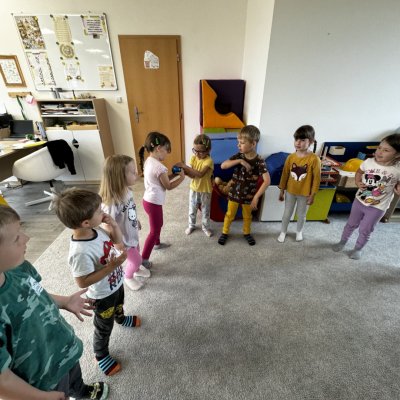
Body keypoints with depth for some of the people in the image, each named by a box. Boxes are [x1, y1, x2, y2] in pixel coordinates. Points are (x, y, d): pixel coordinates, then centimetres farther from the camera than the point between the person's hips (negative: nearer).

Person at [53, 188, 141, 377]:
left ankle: (121, 318, 70)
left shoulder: (97, 229, -19)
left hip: (116, 284, 7)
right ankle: (101, 355, 51)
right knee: (104, 327, 22)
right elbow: (82, 282, -30)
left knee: (119, 306, 38)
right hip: (103, 295, -6)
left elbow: (118, 239, -3)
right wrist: (111, 266, -35)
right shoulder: (80, 252, -40)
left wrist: (113, 224, -21)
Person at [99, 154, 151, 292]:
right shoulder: (111, 202, -40)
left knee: (136, 253, 29)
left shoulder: (126, 191, -15)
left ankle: (136, 269, 60)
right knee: (136, 259, 14)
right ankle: (128, 278, 46)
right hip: (123, 239, -7)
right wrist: (119, 245, -19)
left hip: (132, 232, 7)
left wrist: (136, 221, 18)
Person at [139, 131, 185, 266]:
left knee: (158, 225, 29)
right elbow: (168, 186, -14)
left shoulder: (149, 161, 4)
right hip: (153, 203, -9)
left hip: (149, 200, 9)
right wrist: (181, 177, -3)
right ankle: (143, 259, 17)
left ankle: (157, 244, 52)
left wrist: (174, 174, 6)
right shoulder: (159, 166, -24)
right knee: (154, 230, 6)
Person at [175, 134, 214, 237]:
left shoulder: (209, 161, -22)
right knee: (192, 209, 18)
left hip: (205, 190, -4)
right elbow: (192, 174, -8)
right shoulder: (193, 158, -5)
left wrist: (185, 166, -37)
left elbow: (200, 174, -35)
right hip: (194, 188, 4)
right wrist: (184, 171, -30)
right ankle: (191, 225, 40)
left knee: (205, 211, 13)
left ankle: (205, 227, 34)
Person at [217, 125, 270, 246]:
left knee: (247, 216, 21)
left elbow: (267, 181, -24)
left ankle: (247, 233, 45)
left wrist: (256, 197, -28)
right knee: (229, 215, 17)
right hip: (234, 193, 1)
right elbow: (223, 166, -18)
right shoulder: (238, 156, -10)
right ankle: (225, 232, 38)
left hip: (248, 195, -1)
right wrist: (239, 161, -29)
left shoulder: (259, 161, -18)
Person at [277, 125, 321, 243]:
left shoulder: (314, 159, -17)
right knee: (287, 213, 16)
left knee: (301, 215, 18)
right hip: (290, 191, 2)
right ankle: (283, 232, 37)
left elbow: (316, 178, -11)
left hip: (305, 194, -2)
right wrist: (281, 191, 3)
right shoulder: (291, 157, -9)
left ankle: (299, 232, 44)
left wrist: (312, 195, -9)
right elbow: (285, 174, -1)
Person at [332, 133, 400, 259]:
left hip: (377, 207, -2)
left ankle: (358, 249, 40)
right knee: (351, 224, 20)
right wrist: (358, 182, -11)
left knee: (365, 230, 14)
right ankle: (342, 242, 43)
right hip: (359, 200, 2)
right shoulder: (369, 162, -14)